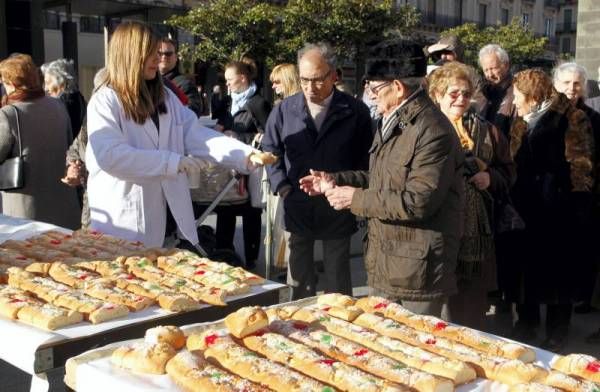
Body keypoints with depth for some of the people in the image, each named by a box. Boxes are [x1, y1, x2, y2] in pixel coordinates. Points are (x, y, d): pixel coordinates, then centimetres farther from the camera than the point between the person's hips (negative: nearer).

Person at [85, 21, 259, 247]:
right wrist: (173, 161, -23)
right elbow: (110, 155, -22)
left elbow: (197, 136, 2)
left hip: (167, 217, 6)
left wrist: (245, 155, -13)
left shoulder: (166, 97, 12)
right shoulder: (105, 101, -8)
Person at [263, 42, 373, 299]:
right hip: (297, 208, 2)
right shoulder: (285, 110, 1)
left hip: (338, 211, -1)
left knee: (338, 285, 9)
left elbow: (365, 158, 4)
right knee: (299, 285, 12)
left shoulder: (355, 112, -3)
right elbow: (271, 150, 10)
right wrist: (282, 187, -1)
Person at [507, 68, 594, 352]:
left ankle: (556, 335, 17)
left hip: (559, 211, -6)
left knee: (558, 273, 4)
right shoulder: (520, 126, 15)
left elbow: (580, 164, -10)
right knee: (525, 268, 12)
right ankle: (526, 325, 29)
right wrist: (513, 200, 7)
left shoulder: (571, 119, -6)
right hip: (526, 209, 6)